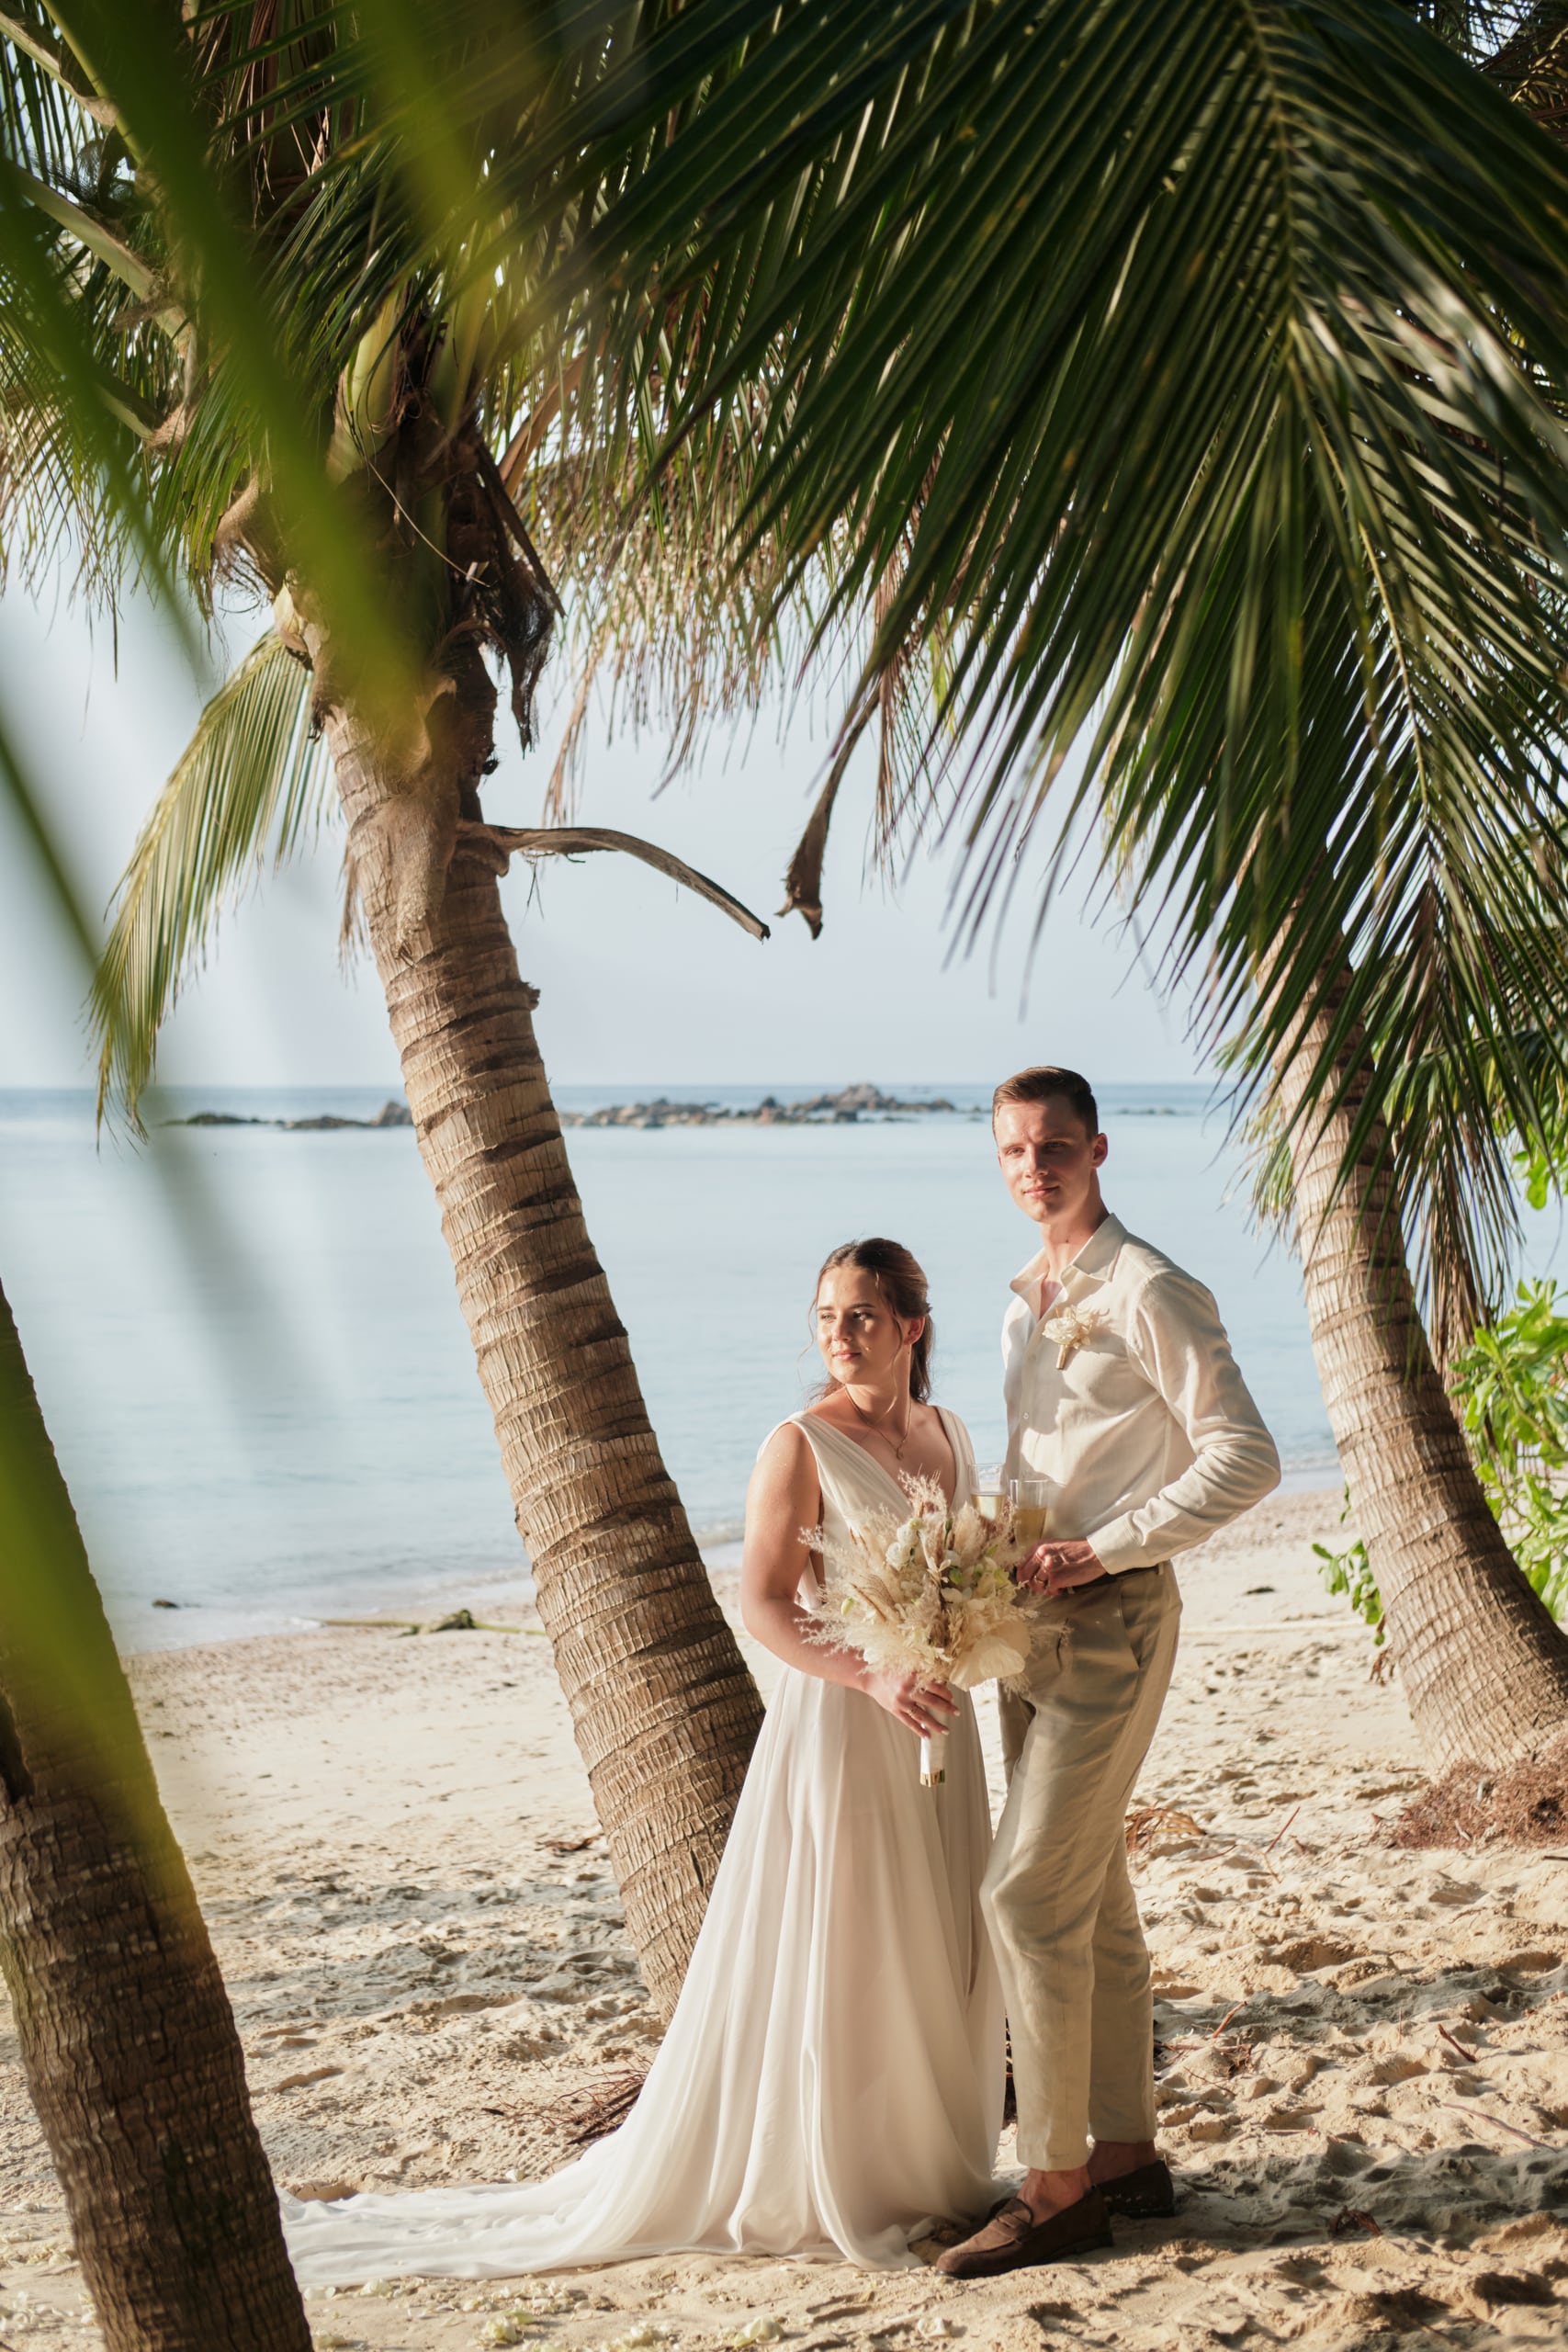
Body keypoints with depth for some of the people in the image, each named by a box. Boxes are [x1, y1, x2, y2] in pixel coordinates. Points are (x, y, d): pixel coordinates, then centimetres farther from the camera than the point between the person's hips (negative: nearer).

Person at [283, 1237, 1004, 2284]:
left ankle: (925, 2174, 29)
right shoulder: (802, 1445, -11)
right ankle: (815, 2189, 14)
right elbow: (766, 1606, -18)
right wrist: (875, 1678, -28)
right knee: (828, 1962, -1)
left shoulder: (952, 1435, 9)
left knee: (943, 1955, 13)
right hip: (839, 1728, -7)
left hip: (936, 1727, 7)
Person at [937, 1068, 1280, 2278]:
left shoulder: (1148, 1291, -12)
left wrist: (1103, 1549, -19)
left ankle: (1058, 2187, 0)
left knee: (1031, 1892, -9)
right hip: (1036, 1617, 9)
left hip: (1110, 1619, -9)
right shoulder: (1027, 1297, 13)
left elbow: (1245, 1458, -16)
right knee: (1093, 1897, 13)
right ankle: (1125, 2152, 24)